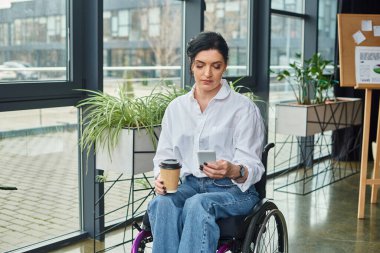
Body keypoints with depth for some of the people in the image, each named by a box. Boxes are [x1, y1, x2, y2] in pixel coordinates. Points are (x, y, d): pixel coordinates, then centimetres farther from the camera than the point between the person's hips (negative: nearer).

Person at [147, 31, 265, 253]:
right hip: (190, 184, 3)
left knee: (197, 204, -36)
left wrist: (233, 170, -30)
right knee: (163, 204, -31)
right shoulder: (176, 107, 12)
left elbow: (252, 166, -7)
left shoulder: (244, 108, -1)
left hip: (234, 189, -3)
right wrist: (162, 177, -10)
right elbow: (164, 155, 13)